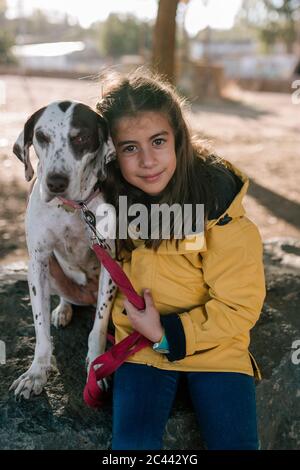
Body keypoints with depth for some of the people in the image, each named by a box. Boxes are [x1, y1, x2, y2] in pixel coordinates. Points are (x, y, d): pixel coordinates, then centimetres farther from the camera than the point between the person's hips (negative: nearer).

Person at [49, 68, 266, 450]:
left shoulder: (218, 205, -20)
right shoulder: (109, 197, -7)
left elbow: (238, 307, -14)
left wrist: (168, 333, -15)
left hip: (213, 344, -2)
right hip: (140, 345, 3)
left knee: (235, 442, -15)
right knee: (132, 442, -17)